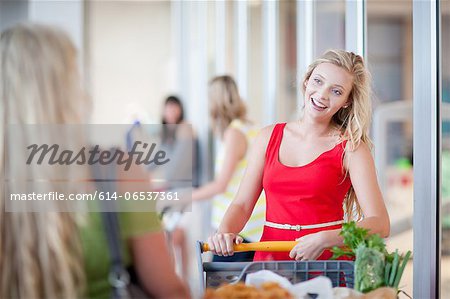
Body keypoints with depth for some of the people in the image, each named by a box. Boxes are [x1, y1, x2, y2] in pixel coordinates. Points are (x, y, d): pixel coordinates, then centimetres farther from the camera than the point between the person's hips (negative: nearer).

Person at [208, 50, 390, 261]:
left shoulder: (351, 146, 1)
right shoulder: (269, 136, 13)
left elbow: (379, 224, -7)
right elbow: (242, 204, 13)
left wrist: (324, 240, -20)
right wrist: (224, 232, -8)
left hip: (329, 259, -3)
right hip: (270, 257, 3)